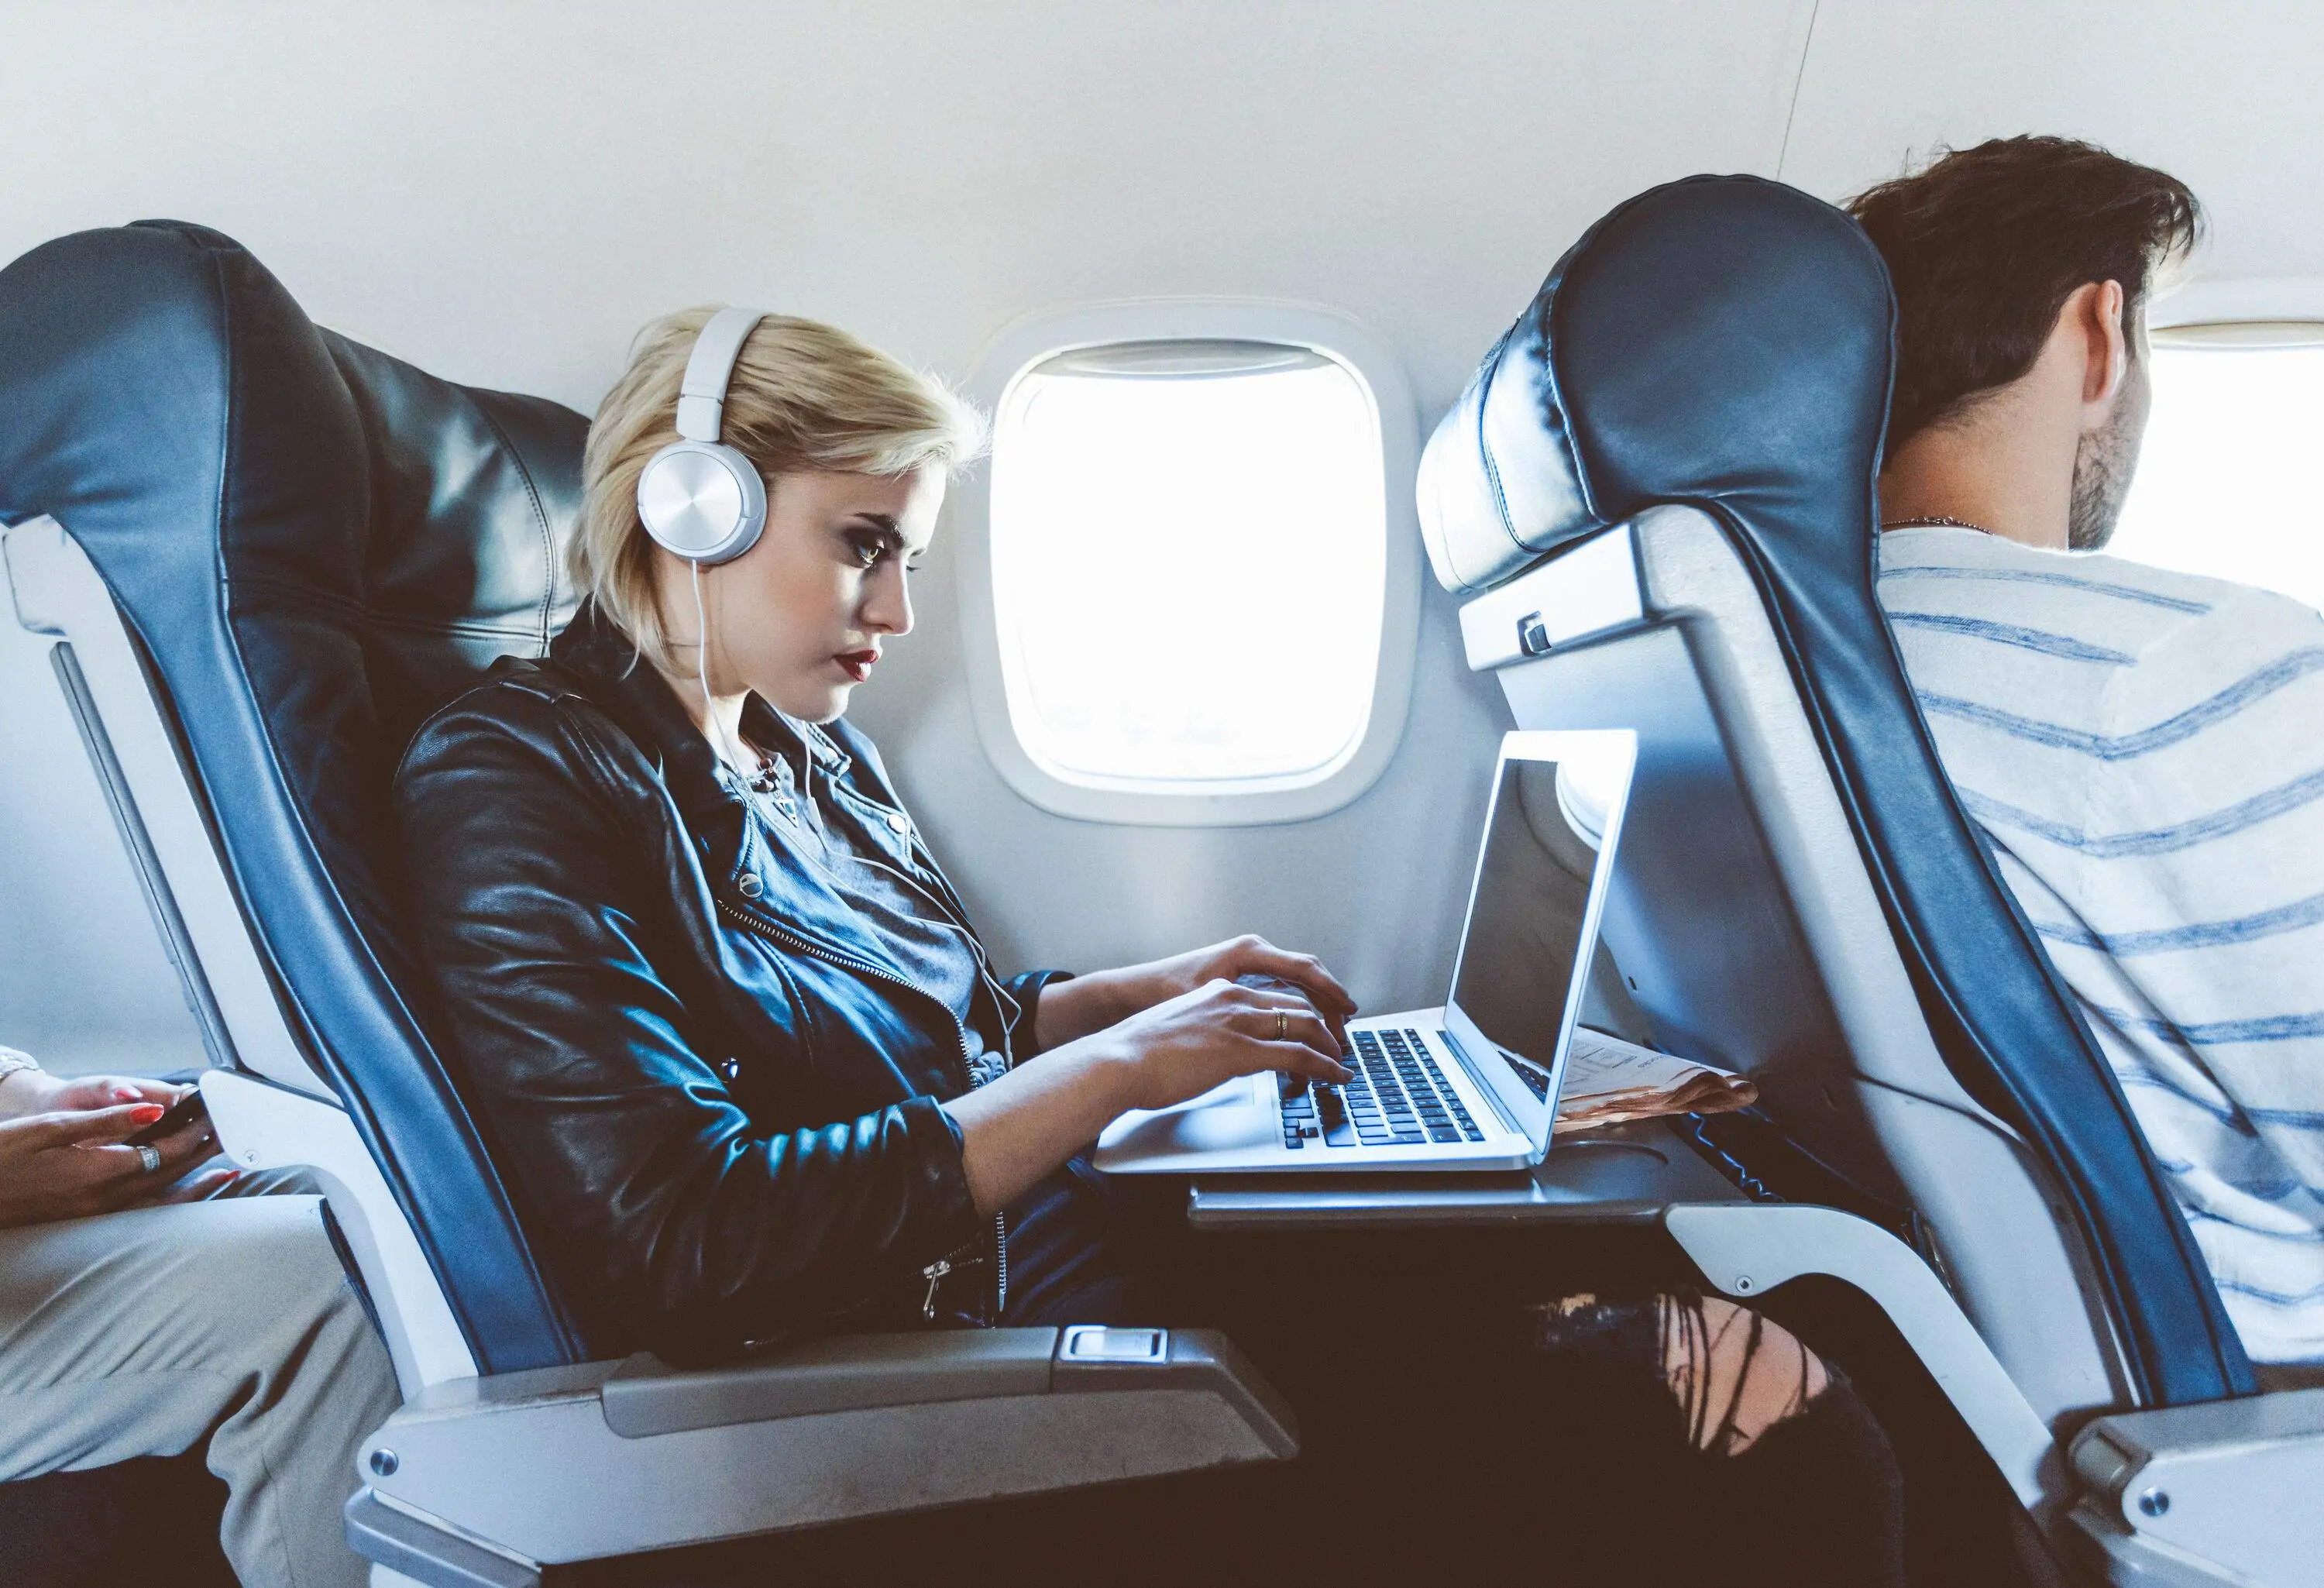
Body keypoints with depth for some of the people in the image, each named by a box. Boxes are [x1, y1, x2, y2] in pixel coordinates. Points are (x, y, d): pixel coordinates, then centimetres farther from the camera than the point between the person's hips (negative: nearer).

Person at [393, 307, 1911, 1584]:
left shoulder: (812, 750, 12)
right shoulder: (515, 782, -12)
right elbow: (688, 1241, -22)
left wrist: (1158, 990, 5)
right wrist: (1118, 1067, -19)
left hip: (1097, 1237, 8)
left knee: (1771, 1382, -2)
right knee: (1770, 1409, -9)